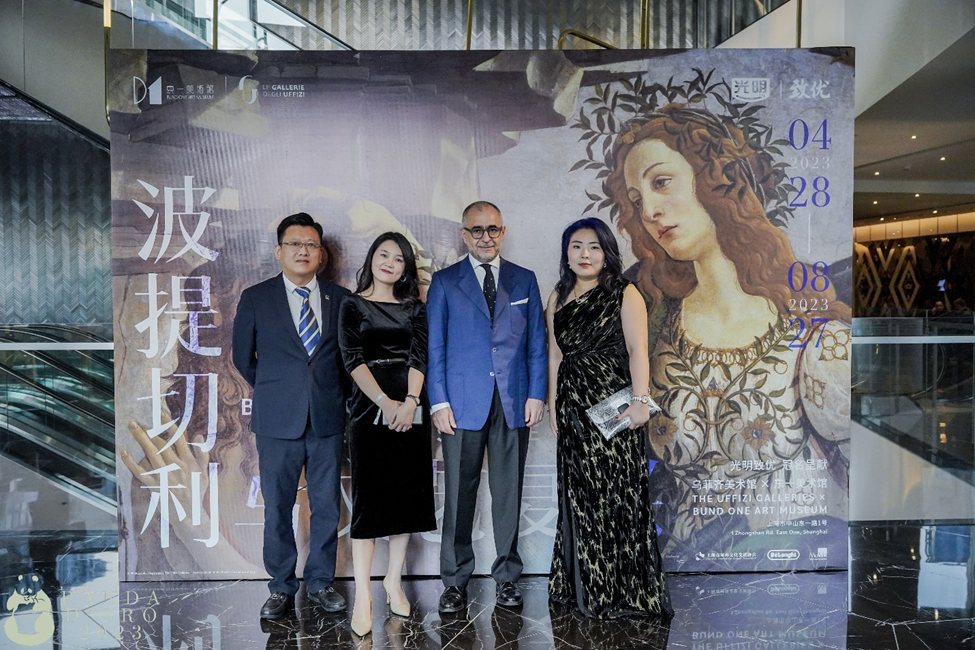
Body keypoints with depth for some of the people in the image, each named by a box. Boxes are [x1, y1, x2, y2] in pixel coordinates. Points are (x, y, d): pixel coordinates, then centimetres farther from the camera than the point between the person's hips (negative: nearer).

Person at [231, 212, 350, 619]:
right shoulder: (255, 298, 3)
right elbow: (242, 356, 11)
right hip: (278, 421, -1)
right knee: (277, 509, 7)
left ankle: (321, 583, 25)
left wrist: (335, 395, 7)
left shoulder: (340, 299, 6)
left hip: (327, 419, 1)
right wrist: (272, 391, 10)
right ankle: (281, 588, 24)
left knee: (327, 507, 9)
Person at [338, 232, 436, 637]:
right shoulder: (353, 305, 4)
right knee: (368, 497, -3)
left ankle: (394, 581, 22)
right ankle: (362, 597, 3)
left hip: (409, 409, 3)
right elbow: (353, 359, -6)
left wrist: (410, 401, -15)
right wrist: (385, 401, -18)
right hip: (370, 409, -3)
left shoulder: (414, 308, 11)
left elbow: (419, 356, 0)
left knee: (407, 493, 7)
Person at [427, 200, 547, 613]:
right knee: (459, 494, 4)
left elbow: (537, 342, 10)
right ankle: (455, 580, 18)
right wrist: (439, 401, -5)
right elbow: (434, 346, 3)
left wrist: (537, 394, 0)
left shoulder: (524, 280, 12)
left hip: (514, 404, 2)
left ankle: (507, 576, 23)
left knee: (508, 493, 8)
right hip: (462, 404, -1)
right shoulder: (444, 282, 6)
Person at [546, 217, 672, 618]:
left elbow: (637, 350, -9)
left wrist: (640, 401, -19)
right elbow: (555, 355, 13)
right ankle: (586, 589, 22)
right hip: (573, 406, 5)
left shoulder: (624, 294, 0)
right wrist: (553, 404, 10)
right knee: (579, 496, 9)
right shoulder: (559, 297, 14)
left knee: (616, 493, -1)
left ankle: (624, 592, 13)